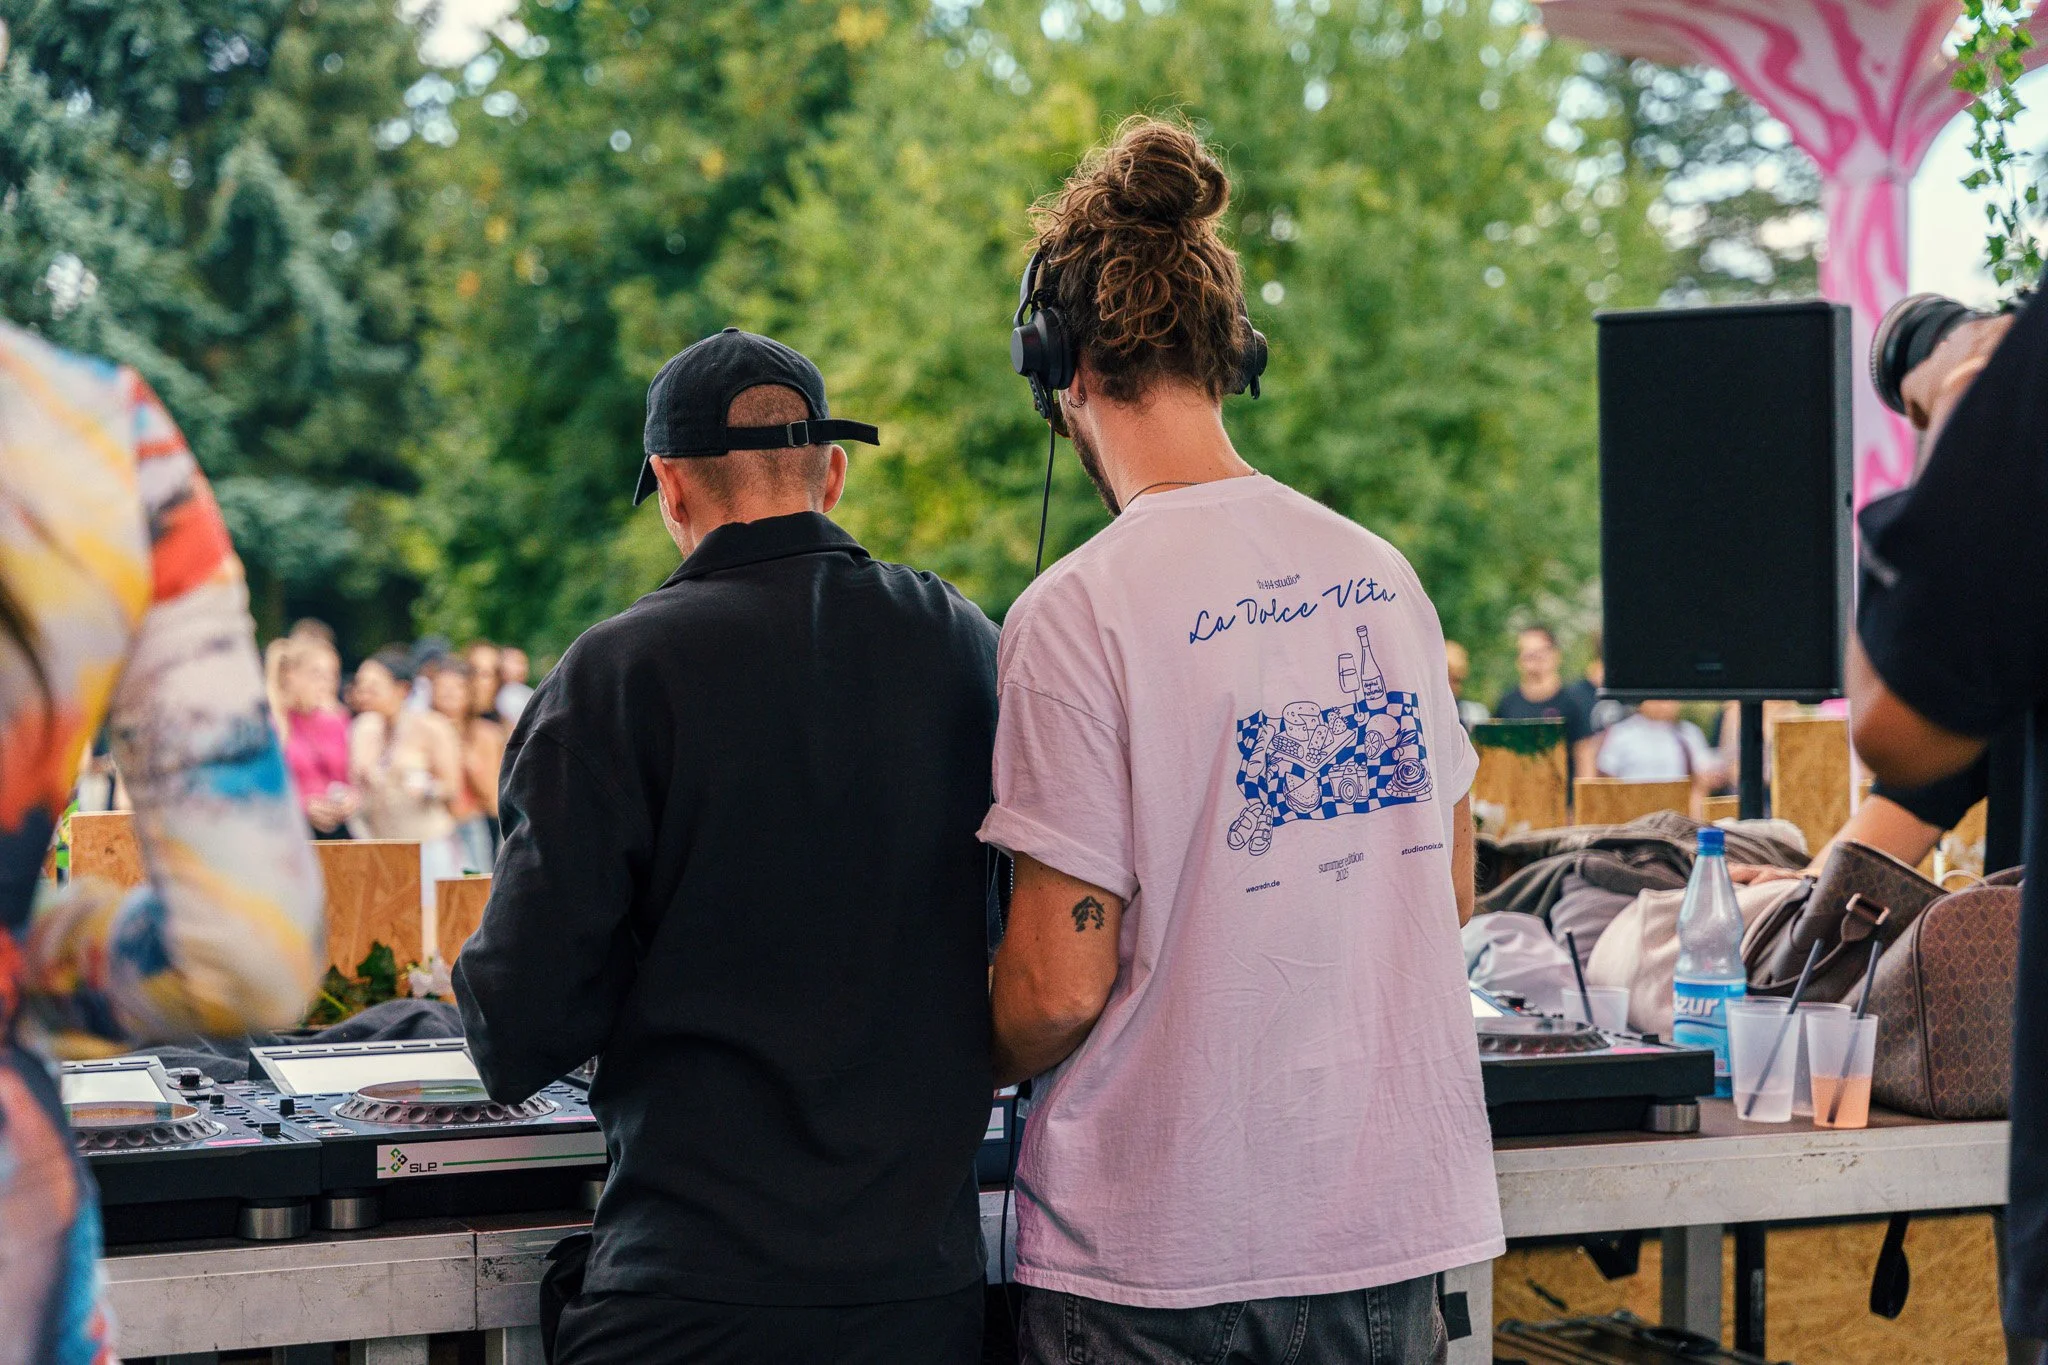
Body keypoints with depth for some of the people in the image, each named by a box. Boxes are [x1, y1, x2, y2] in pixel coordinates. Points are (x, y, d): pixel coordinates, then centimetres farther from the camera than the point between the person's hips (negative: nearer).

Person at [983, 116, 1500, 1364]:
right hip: (1393, 1215, 5)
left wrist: (972, 1070, 6)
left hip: (1156, 1257, -5)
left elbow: (1059, 988, -14)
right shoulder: (1379, 573, 4)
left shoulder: (1082, 615, -15)